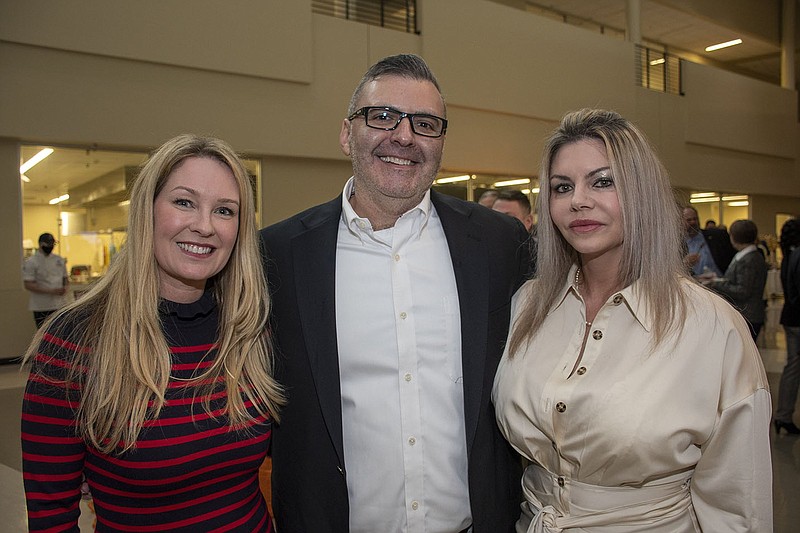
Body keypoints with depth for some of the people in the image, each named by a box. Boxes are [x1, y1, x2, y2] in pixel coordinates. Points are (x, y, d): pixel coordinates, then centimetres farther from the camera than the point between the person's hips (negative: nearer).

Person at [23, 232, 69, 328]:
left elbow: (65, 278, 20)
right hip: (42, 308, -5)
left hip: (61, 305, 5)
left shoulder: (59, 259, 12)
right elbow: (28, 285, -12)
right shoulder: (31, 262, -5)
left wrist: (65, 287, -4)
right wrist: (51, 291, -20)